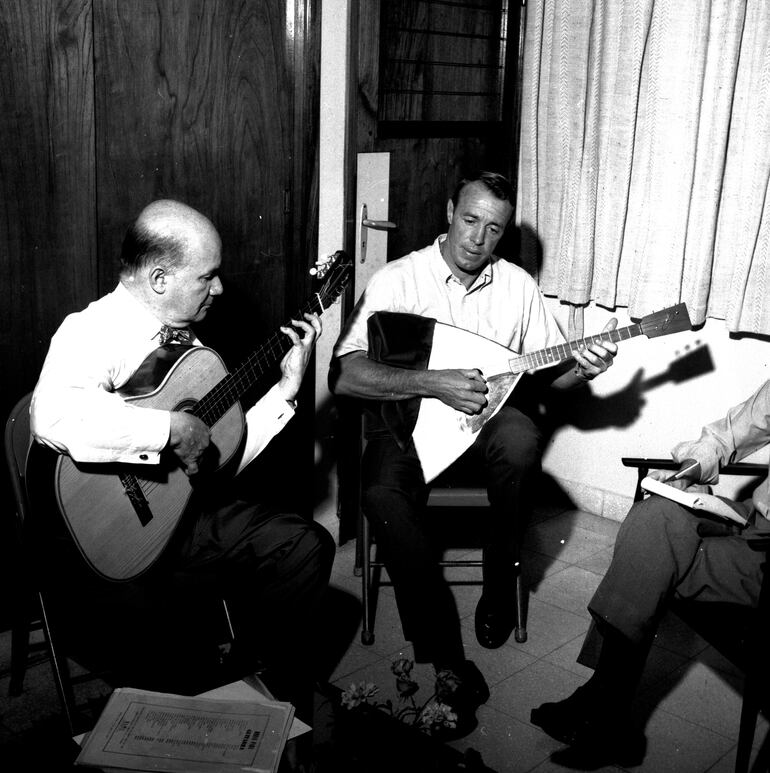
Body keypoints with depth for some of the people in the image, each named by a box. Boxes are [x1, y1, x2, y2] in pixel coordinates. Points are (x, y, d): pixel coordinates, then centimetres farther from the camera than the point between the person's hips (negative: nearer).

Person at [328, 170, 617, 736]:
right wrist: (433, 383, -28)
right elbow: (343, 375, -18)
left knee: (522, 442, -33)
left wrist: (581, 368, -14)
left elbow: (552, 370, 10)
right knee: (384, 498, -33)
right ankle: (445, 662, -23)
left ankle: (500, 582, -6)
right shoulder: (398, 279, -8)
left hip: (481, 415, 3)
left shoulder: (518, 285, 5)